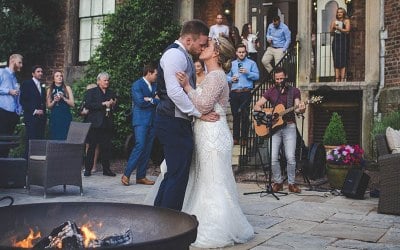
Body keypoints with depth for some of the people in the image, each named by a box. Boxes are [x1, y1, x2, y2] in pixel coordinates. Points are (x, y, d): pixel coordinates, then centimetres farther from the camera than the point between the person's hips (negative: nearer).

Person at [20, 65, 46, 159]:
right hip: (31, 117, -5)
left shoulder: (42, 87, 23)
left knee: (40, 140, -3)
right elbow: (22, 101, -4)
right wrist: (34, 111, -10)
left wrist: (43, 111, 8)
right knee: (30, 140, -10)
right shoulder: (26, 84, 3)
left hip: (41, 118, 6)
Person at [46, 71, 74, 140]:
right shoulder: (50, 90, 11)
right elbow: (48, 106, 10)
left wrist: (63, 98, -11)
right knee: (54, 139, -4)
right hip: (54, 118, 1)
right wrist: (54, 101, -8)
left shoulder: (67, 88, 8)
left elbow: (72, 104, 1)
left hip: (66, 118, -1)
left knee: (65, 139, -8)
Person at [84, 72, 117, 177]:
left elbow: (115, 108, 22)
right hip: (94, 123, -4)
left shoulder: (111, 93, 18)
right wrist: (103, 104, -15)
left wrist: (113, 104, -2)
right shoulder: (91, 92, 5)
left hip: (107, 124, 4)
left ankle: (106, 169, 10)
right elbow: (88, 105, -11)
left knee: (106, 147, 2)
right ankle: (88, 169, 7)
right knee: (91, 147, 0)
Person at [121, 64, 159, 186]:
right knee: (140, 146, -16)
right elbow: (140, 102, -15)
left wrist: (150, 100, -9)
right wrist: (154, 101, -3)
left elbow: (160, 100, 6)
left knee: (147, 149, 4)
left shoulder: (155, 85, 16)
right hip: (141, 120, -7)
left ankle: (141, 176, 9)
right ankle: (126, 174, -8)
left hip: (152, 121, 7)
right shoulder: (137, 85, -4)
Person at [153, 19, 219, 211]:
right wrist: (199, 113, -16)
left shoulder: (184, 56, 20)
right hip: (174, 123, -11)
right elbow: (174, 91, -22)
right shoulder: (175, 54, -13)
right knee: (178, 175, -7)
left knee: (174, 174, 15)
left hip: (179, 123, 11)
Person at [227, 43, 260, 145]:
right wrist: (231, 79, -4)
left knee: (245, 116, -4)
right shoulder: (232, 64, 18)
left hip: (246, 92, -3)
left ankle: (244, 138, 0)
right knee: (235, 115, 5)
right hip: (234, 92, 3)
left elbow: (257, 76, 0)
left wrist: (247, 72, -14)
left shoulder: (251, 63, 8)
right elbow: (227, 76, 16)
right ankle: (236, 138, 9)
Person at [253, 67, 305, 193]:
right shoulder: (270, 91, 10)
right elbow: (256, 106, 6)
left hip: (289, 127, -1)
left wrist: (301, 109, -25)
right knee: (273, 157, -7)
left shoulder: (294, 91, 8)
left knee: (291, 157, -9)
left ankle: (291, 183, 7)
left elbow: (297, 108, -1)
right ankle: (278, 182, 11)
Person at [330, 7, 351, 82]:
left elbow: (347, 30, -6)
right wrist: (334, 28, -12)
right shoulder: (334, 21, 15)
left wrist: (338, 28, -8)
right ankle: (337, 78, -6)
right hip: (336, 41, 3)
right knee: (336, 60, -4)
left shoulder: (346, 21, 6)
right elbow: (331, 31, 8)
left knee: (343, 59, -8)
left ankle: (342, 78, -11)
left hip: (344, 41, -3)